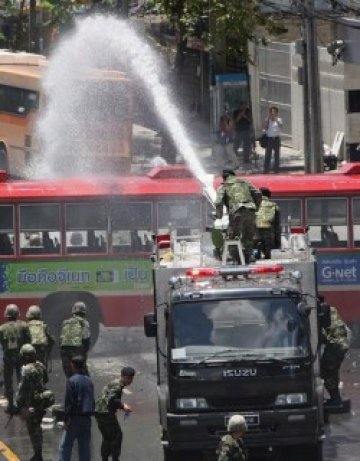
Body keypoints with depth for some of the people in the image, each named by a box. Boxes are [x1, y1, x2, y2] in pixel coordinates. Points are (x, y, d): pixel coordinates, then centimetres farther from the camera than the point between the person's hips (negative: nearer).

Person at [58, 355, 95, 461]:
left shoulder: (72, 381, -12)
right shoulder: (89, 381, 8)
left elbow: (68, 402, -14)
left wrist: (66, 419, -10)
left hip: (74, 418, -6)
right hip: (87, 418, 6)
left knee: (65, 446, -1)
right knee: (85, 447, 10)